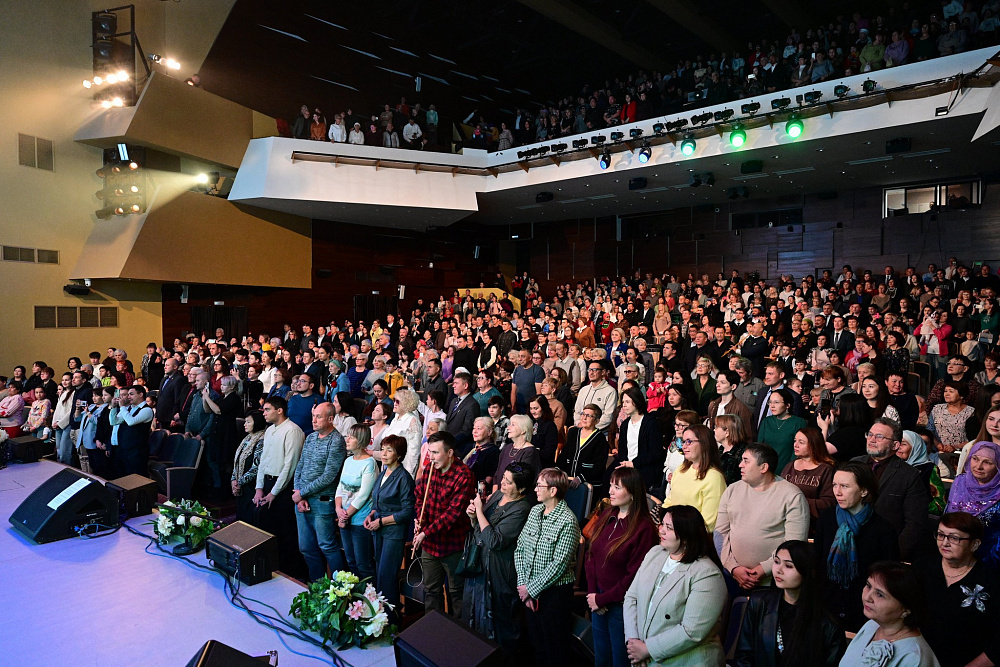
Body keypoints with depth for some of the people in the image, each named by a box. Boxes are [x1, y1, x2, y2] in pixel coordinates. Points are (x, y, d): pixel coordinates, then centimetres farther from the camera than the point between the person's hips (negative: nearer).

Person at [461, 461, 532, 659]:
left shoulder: (521, 509, -24)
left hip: (499, 571, -8)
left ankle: (505, 656, 35)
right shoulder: (497, 495, 0)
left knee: (499, 617, 11)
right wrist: (472, 516, -10)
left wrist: (479, 511, -25)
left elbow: (494, 541, -30)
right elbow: (478, 529, 12)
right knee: (475, 609, 24)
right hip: (479, 562, 8)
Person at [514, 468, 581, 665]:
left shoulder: (567, 520, -19)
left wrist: (531, 588, -14)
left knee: (555, 649, 9)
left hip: (555, 591, -6)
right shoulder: (535, 511, 2)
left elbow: (559, 564, -20)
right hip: (530, 590, 6)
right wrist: (523, 583, -5)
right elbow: (519, 548, 4)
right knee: (535, 640, 20)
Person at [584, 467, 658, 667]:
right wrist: (592, 593, -6)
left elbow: (635, 576, -19)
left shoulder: (644, 528, -19)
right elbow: (590, 554, 5)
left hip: (621, 605, -6)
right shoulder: (606, 516, 1)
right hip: (597, 604, 6)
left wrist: (602, 599, -13)